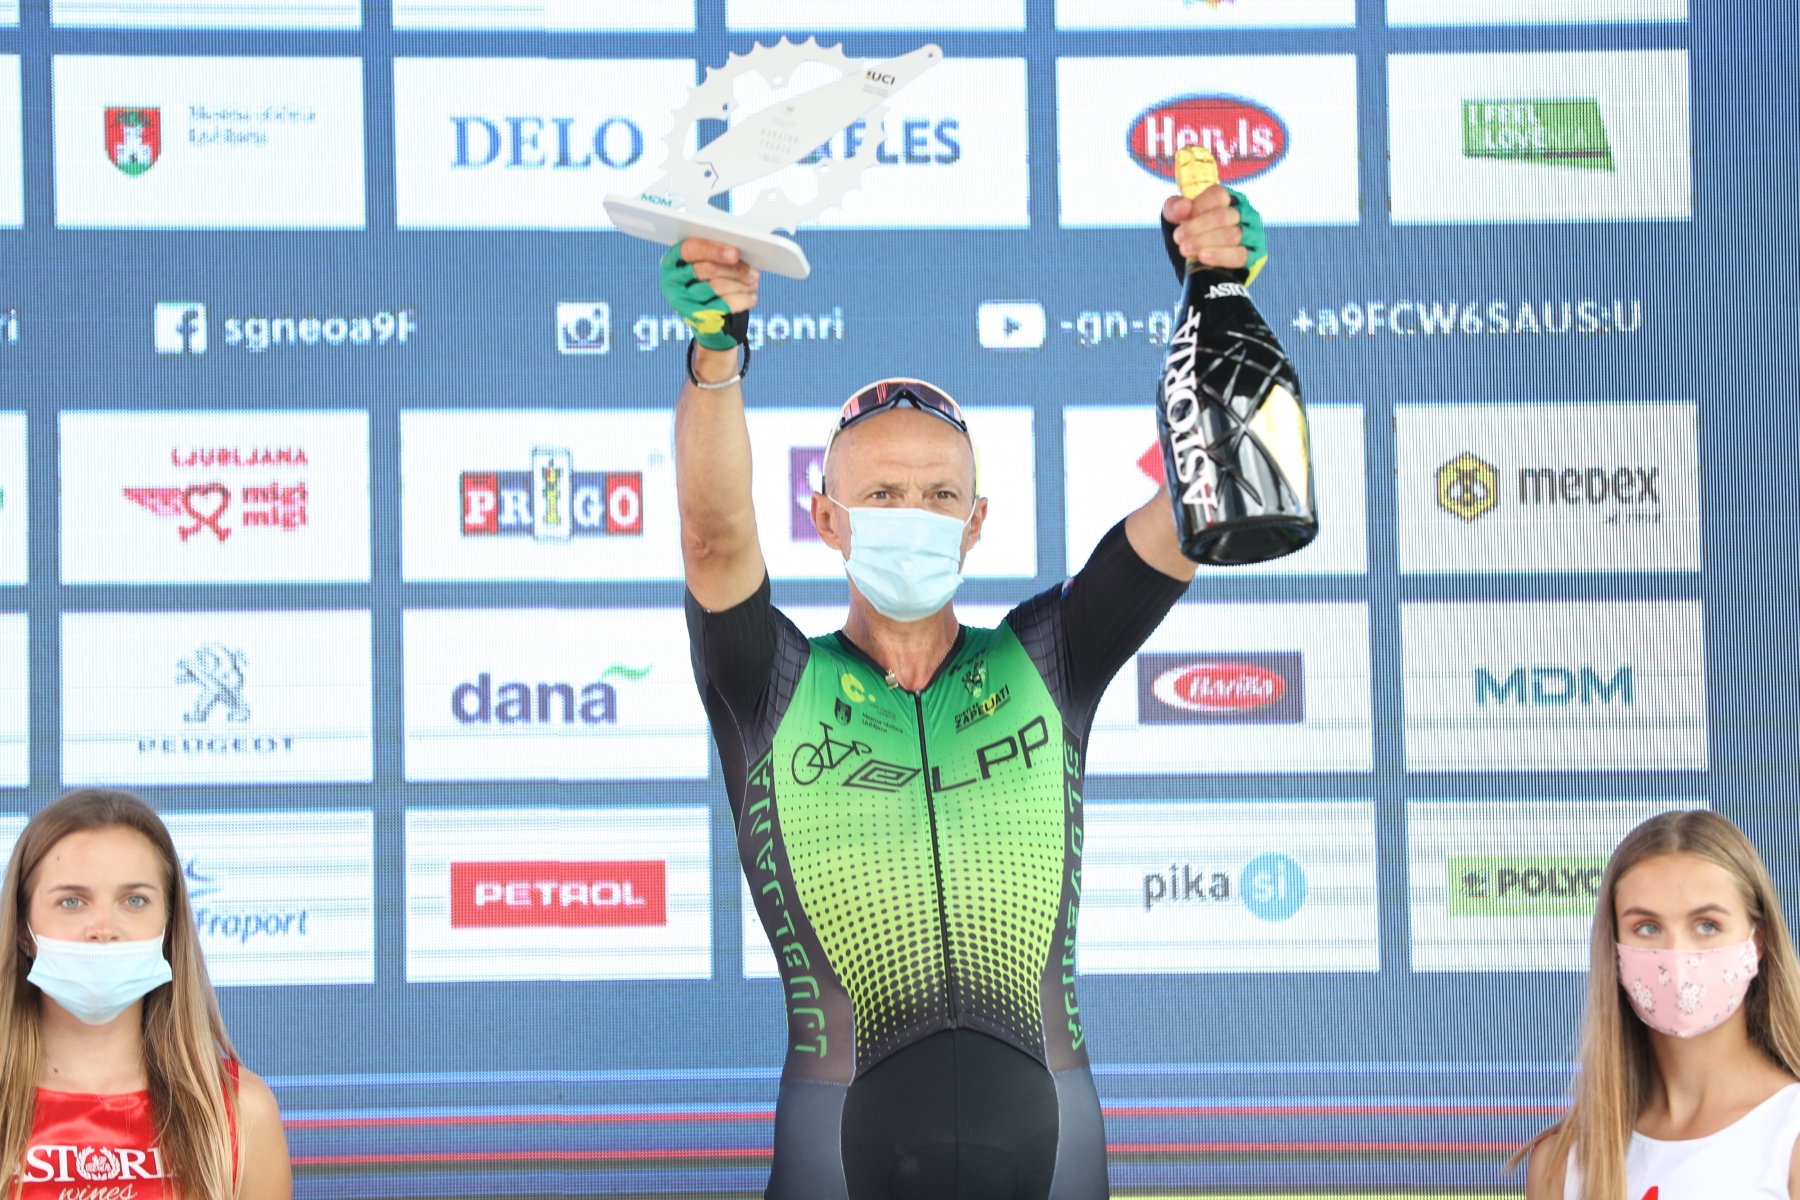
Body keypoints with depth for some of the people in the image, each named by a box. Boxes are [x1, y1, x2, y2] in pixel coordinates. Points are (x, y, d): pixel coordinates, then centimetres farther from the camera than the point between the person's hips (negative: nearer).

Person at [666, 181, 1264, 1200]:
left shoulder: (1044, 664, 10)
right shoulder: (775, 688, 5)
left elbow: (1193, 512, 0)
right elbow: (716, 533, -13)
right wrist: (717, 351, -30)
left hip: (1046, 1116, 2)